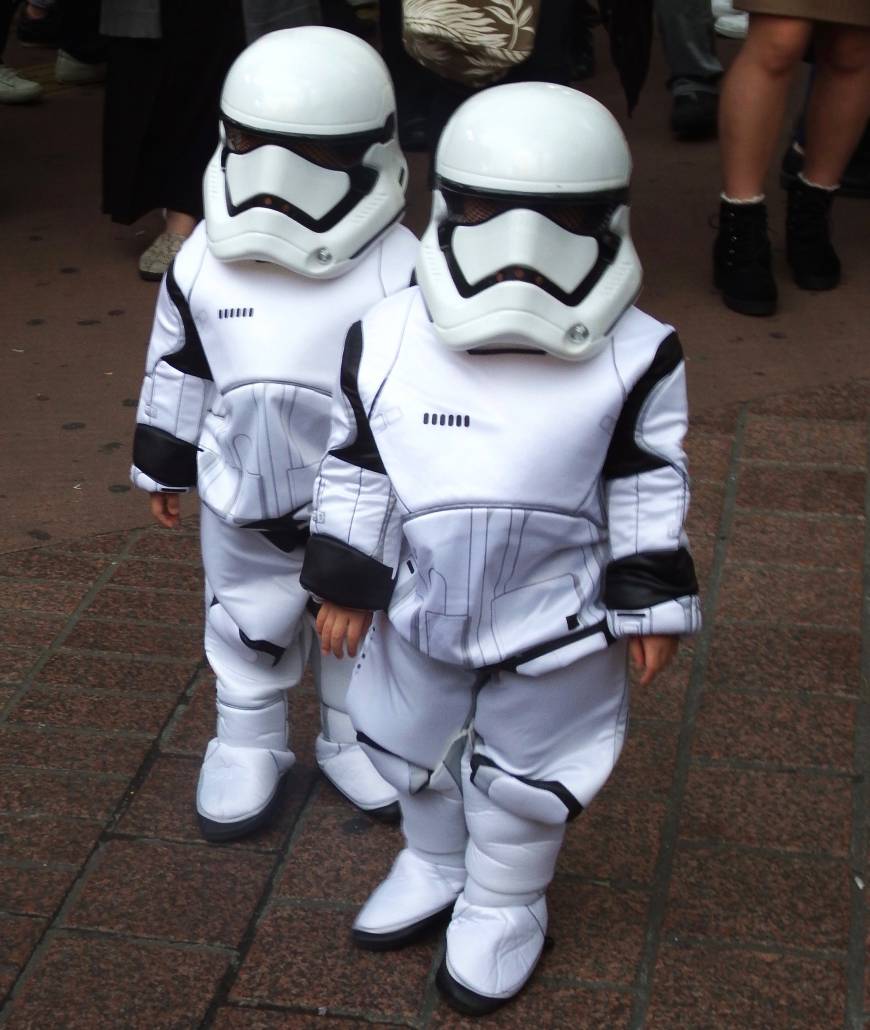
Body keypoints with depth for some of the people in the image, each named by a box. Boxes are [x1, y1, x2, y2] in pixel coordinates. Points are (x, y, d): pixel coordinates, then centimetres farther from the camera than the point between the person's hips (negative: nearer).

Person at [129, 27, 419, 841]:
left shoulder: (397, 272, -20)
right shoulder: (203, 261, -11)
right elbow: (176, 370, 1)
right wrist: (164, 467, 8)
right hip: (242, 501, 2)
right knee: (248, 630, 19)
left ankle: (353, 738, 42)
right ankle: (247, 745, 41)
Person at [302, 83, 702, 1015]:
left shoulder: (634, 355, -18)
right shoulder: (386, 338, -15)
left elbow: (650, 490, -8)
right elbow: (355, 469, -5)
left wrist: (650, 602, -5)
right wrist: (345, 582, -2)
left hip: (557, 624, -2)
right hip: (419, 611, 3)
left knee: (524, 780, 17)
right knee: (410, 751, 25)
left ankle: (505, 905, 43)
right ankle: (434, 865, 53)